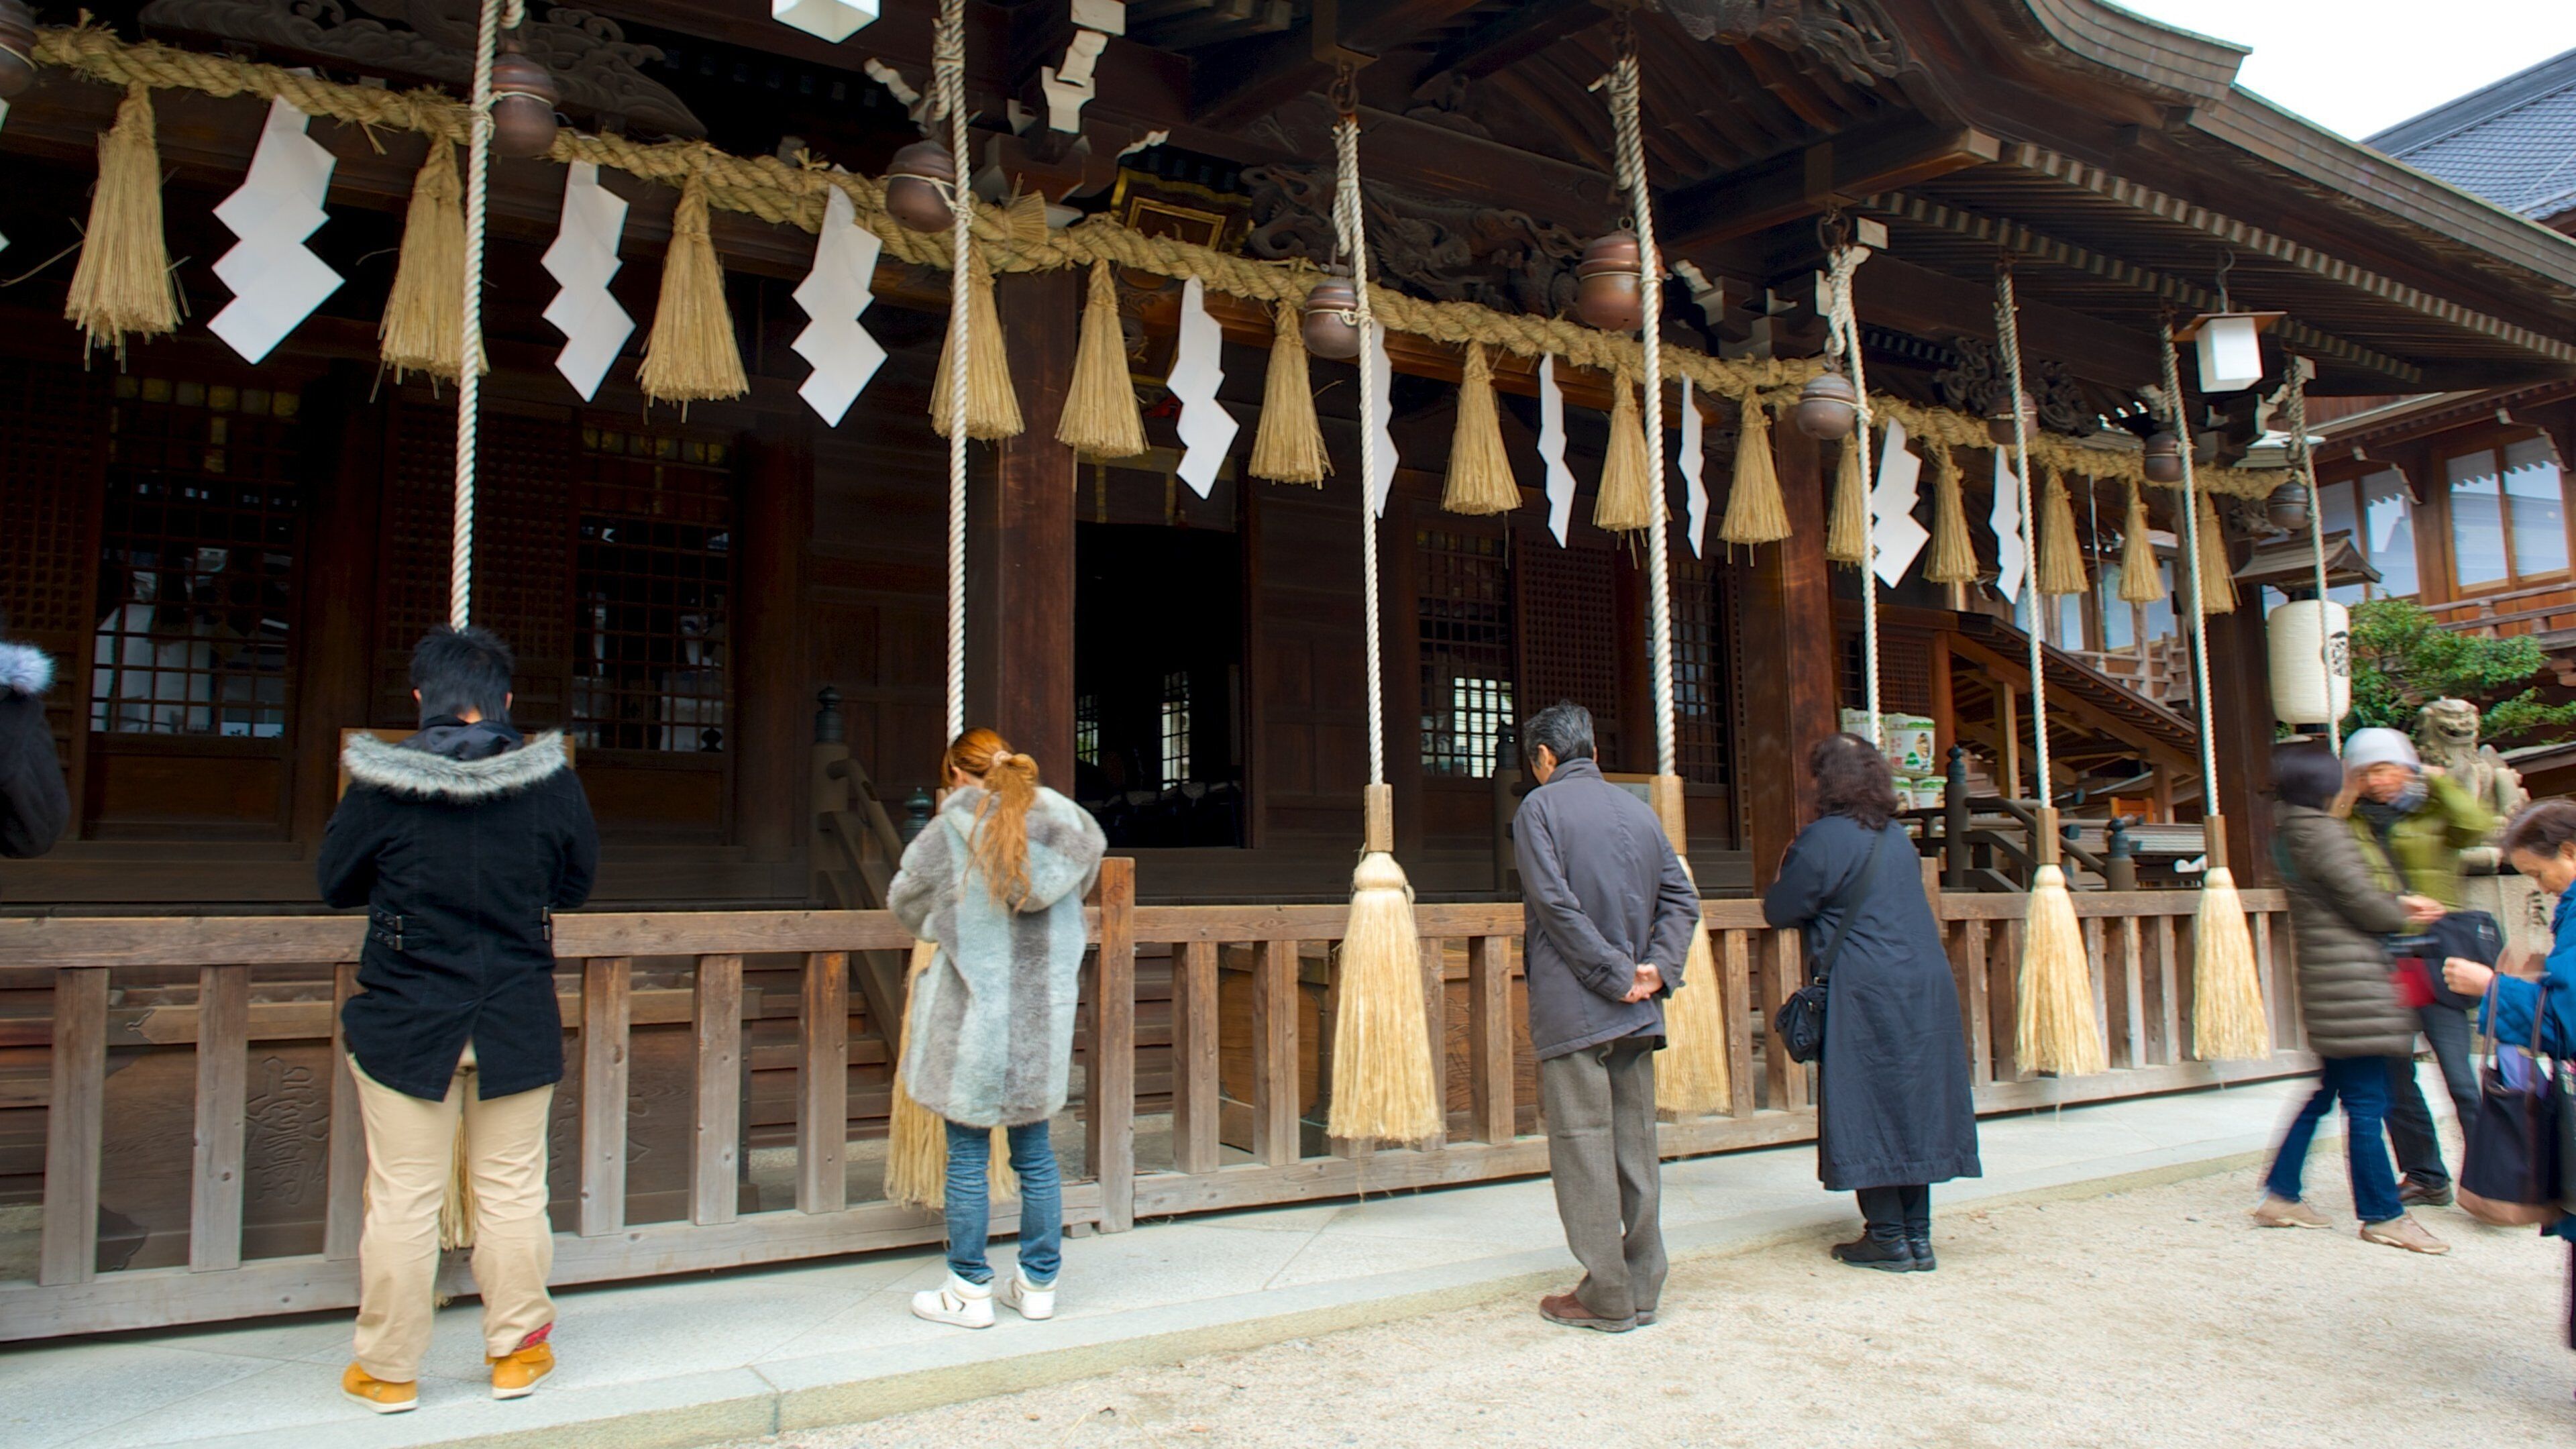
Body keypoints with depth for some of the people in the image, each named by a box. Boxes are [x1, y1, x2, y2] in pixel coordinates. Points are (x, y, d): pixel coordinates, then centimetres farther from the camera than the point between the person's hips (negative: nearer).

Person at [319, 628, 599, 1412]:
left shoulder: (380, 781, -10)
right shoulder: (551, 779, -8)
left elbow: (336, 884, 3)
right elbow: (576, 883, 4)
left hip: (406, 1021, -1)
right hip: (519, 1023, 1)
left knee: (402, 1199, 9)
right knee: (513, 1190, 12)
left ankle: (388, 1370, 21)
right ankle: (517, 1352, 24)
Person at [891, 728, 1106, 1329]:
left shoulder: (951, 831, -9)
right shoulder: (1068, 824, 2)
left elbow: (905, 902, 4)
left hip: (973, 1015, -4)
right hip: (1044, 1018, 4)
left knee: (968, 1158, 7)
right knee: (1035, 1154, 14)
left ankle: (969, 1292, 15)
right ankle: (1039, 1284, 22)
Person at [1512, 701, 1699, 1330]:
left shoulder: (1539, 809, -5)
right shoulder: (1639, 809, 13)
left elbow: (1557, 904, -14)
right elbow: (1681, 897, 7)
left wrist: (1615, 975, -11)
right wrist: (1658, 967, -2)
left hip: (1572, 1007, -6)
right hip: (1639, 1015, 6)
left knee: (1583, 1146, -1)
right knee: (1636, 1146, 10)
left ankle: (1606, 1297, 3)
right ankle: (1642, 1289, 17)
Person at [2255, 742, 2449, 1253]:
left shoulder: (2289, 832, 14)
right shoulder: (2322, 831, -15)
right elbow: (2360, 901, -14)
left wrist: (2398, 902, 9)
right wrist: (2404, 915, 7)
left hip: (2325, 979, 10)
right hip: (2351, 982, -10)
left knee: (2328, 1091, 16)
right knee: (2366, 1103, -2)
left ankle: (2280, 1195, 19)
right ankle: (2383, 1216, 7)